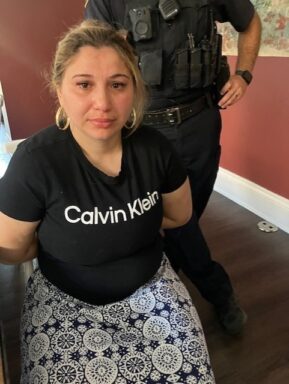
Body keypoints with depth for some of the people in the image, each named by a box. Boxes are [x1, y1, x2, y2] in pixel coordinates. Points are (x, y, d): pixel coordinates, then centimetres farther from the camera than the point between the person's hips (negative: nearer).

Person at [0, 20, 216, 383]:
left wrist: (111, 224, -2)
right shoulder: (35, 161, -22)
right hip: (66, 298, -1)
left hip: (149, 284, 2)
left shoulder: (154, 147, -13)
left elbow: (180, 215, 4)